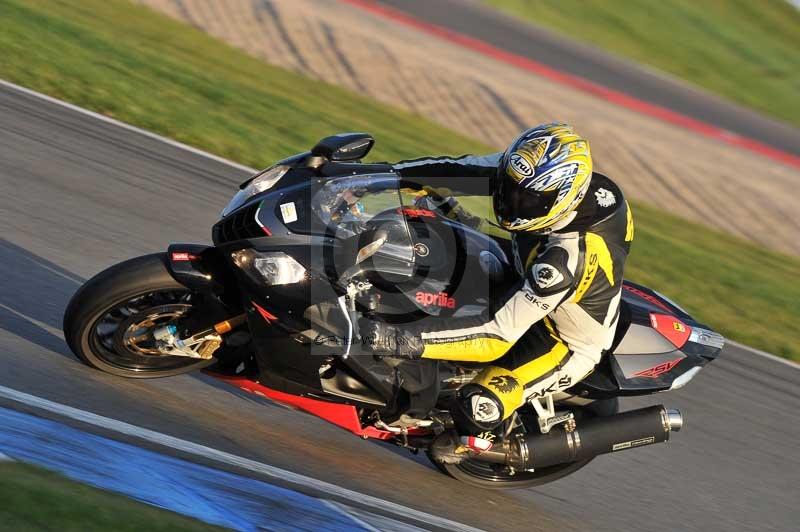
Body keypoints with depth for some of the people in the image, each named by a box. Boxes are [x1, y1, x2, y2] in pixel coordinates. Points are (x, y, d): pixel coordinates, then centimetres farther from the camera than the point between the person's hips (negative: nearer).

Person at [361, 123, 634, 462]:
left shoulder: (567, 259, -44)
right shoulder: (543, 181, -23)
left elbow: (500, 330, -42)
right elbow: (462, 168, -13)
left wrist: (405, 341, -46)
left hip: (569, 342, -8)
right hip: (532, 292, 8)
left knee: (477, 407, -23)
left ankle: (474, 439, 14)